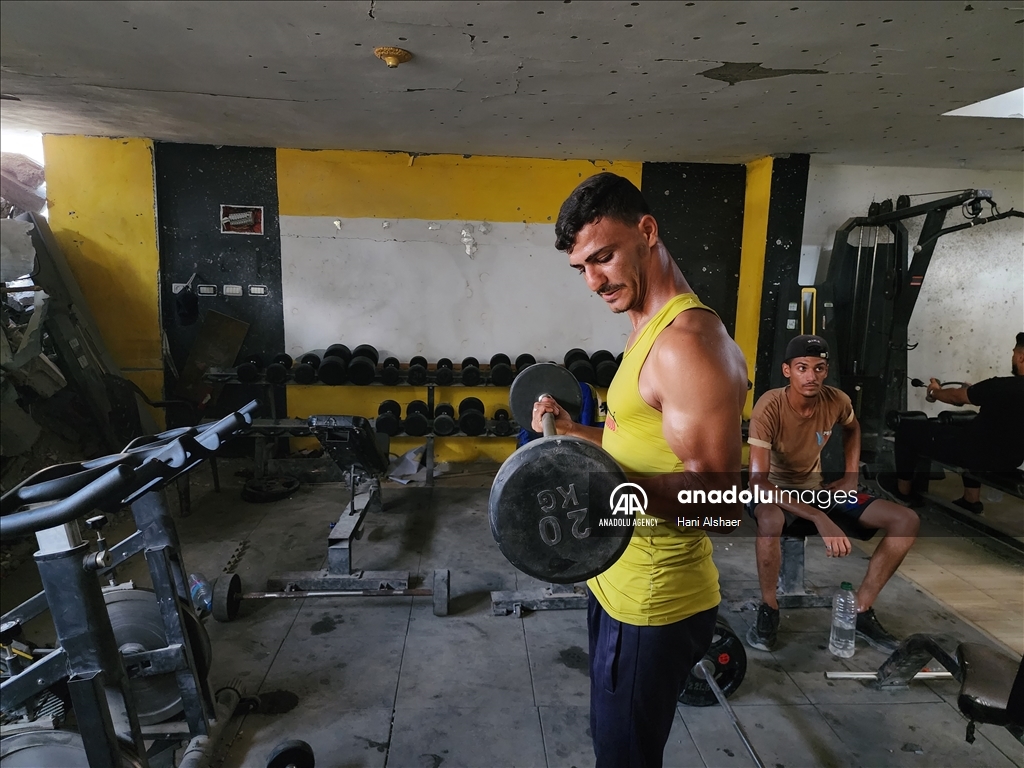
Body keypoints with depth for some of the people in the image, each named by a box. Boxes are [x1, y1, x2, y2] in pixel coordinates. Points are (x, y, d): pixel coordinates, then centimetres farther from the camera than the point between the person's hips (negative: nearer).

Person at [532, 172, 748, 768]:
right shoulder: (650, 331, 9)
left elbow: (713, 494, -28)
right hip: (621, 585, 10)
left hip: (653, 604, -10)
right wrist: (575, 432, 8)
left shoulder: (690, 343, -24)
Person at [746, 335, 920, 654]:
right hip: (774, 492, -5)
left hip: (816, 489, 6)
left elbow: (852, 429, 15)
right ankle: (768, 609, -16)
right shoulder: (769, 408, -29)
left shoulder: (837, 401, -13)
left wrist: (852, 477, 1)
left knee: (907, 521, -7)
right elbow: (758, 481, -36)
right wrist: (820, 518, -43)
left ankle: (860, 611, 3)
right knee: (771, 520, -42)